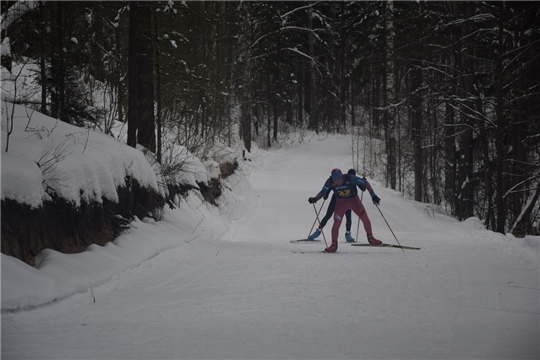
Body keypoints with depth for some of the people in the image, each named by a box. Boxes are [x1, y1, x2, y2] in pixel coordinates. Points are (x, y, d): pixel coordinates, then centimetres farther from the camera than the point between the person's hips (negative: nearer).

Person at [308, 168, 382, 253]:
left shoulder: (350, 178, -28)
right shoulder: (330, 182, -22)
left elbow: (365, 183, -19)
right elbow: (323, 192, -9)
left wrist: (373, 196, -19)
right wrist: (315, 199, -28)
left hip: (354, 200, 0)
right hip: (341, 202, 1)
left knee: (365, 218, -5)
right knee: (336, 223, -11)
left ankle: (370, 238, 16)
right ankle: (334, 244, 1)